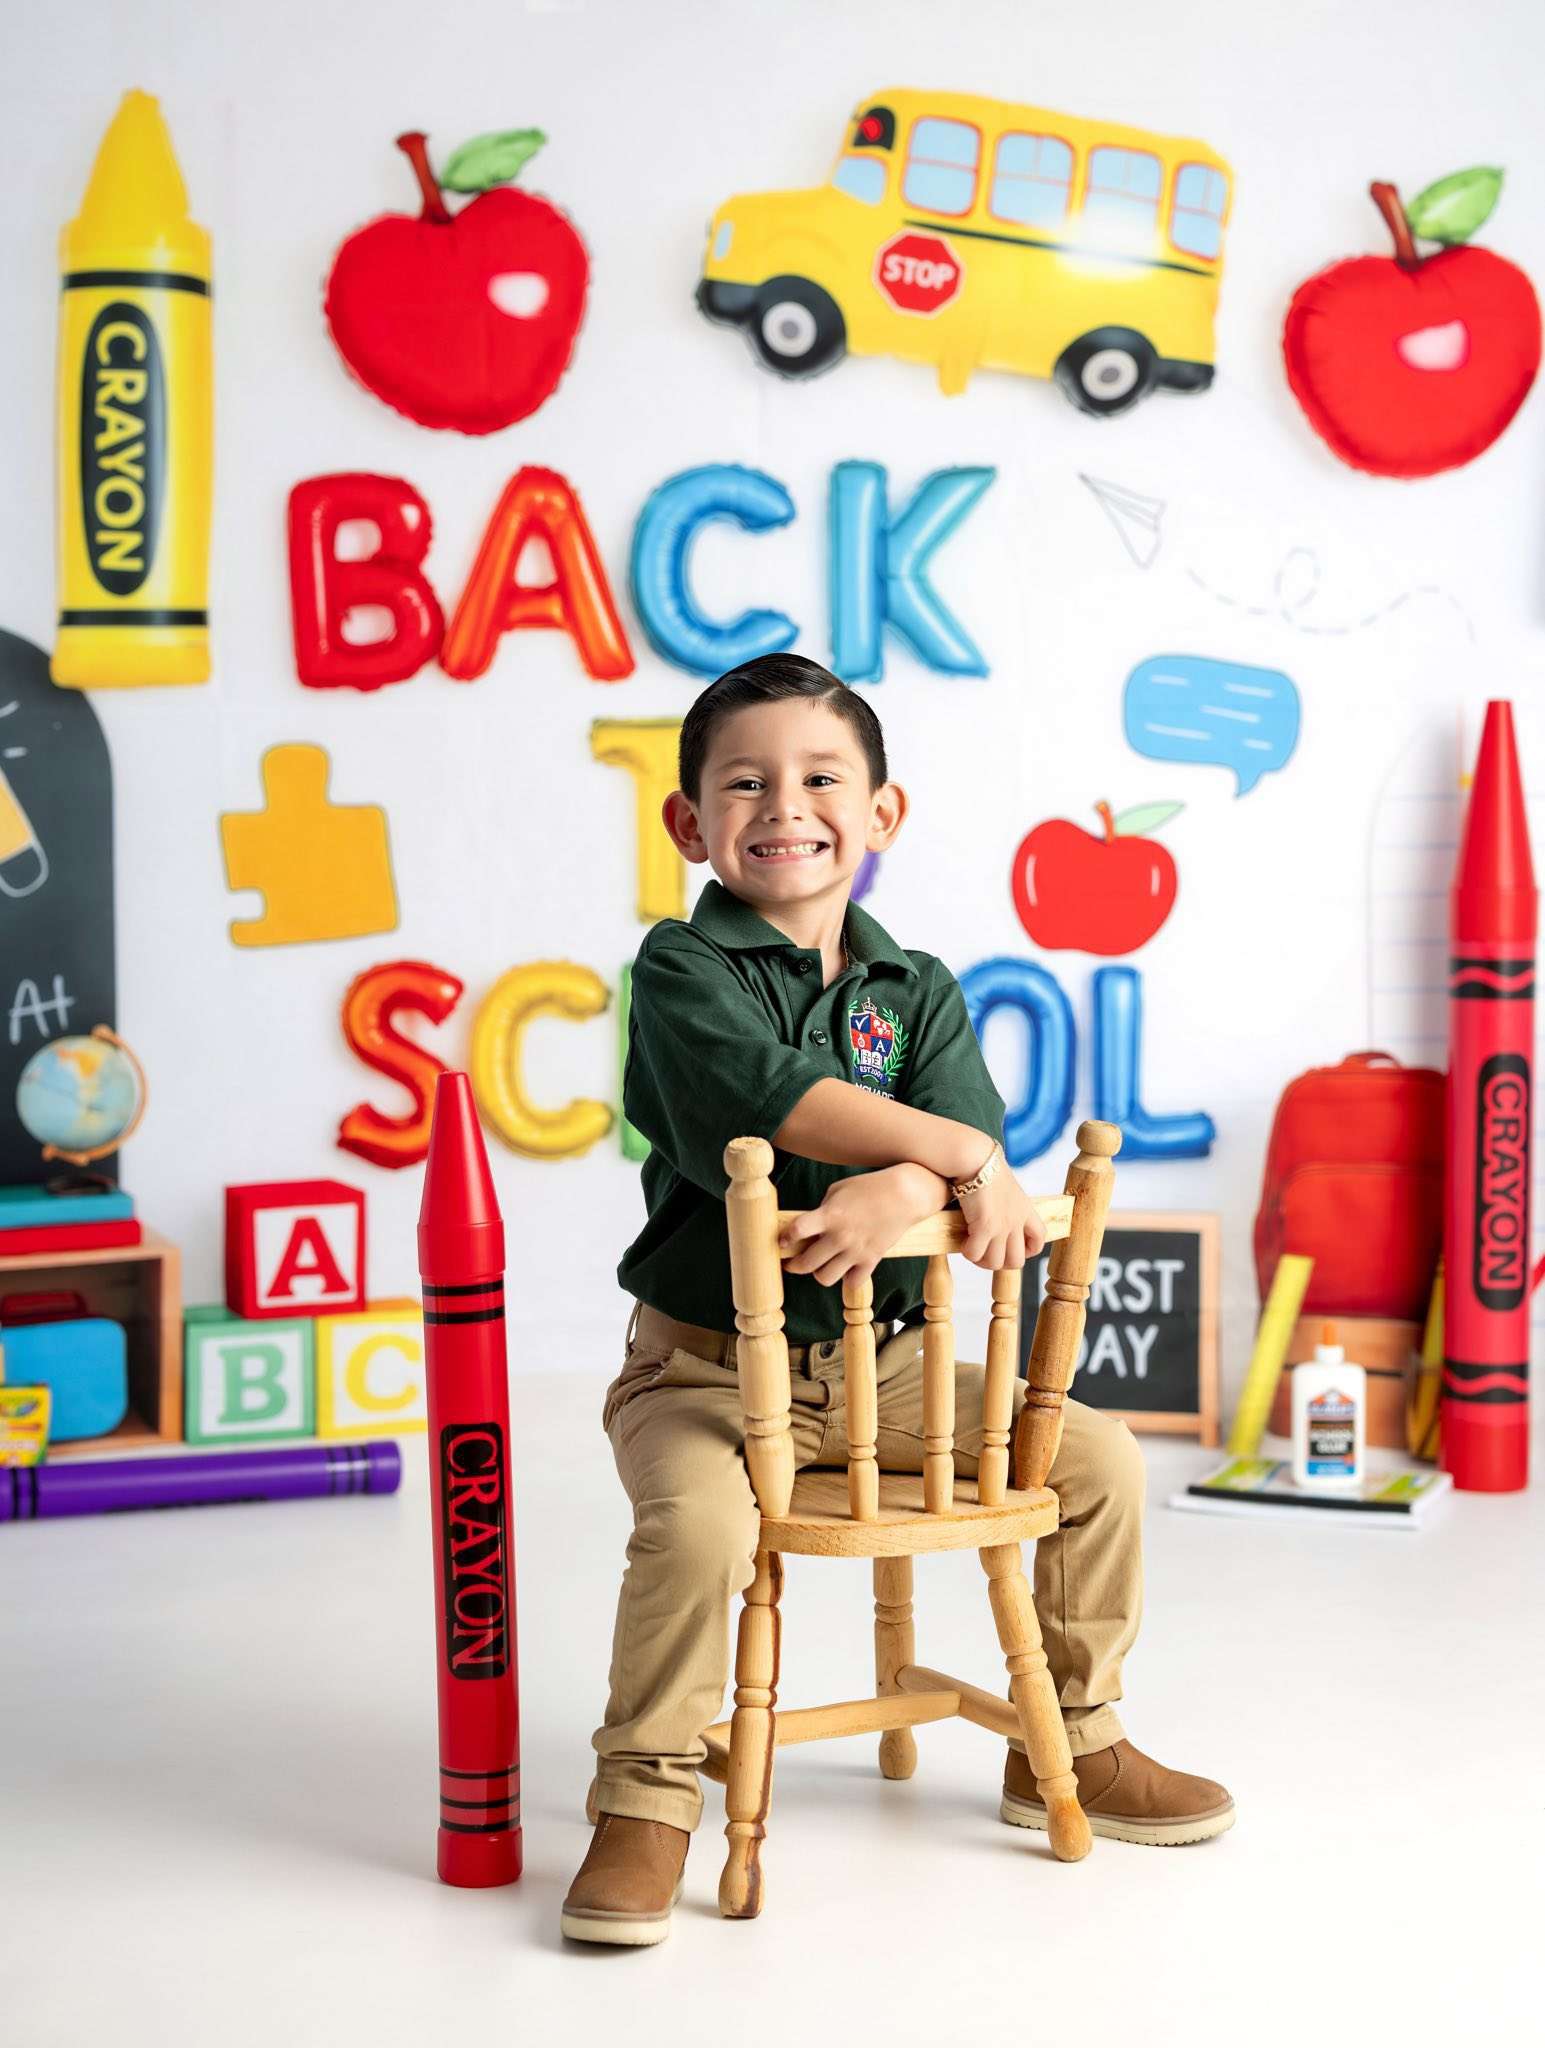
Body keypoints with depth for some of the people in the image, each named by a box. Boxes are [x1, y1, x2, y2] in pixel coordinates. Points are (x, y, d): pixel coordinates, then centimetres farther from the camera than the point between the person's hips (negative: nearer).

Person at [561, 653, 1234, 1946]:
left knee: (1099, 1458, 1)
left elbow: (967, 1138, -10)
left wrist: (899, 1194, -33)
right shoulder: (685, 964, -6)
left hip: (880, 1364, 5)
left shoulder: (919, 992, 8)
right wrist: (962, 1156, -20)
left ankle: (1069, 1744, 21)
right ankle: (645, 1808, -11)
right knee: (700, 1524, -32)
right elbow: (773, 1099, -25)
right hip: (705, 1366, -5)